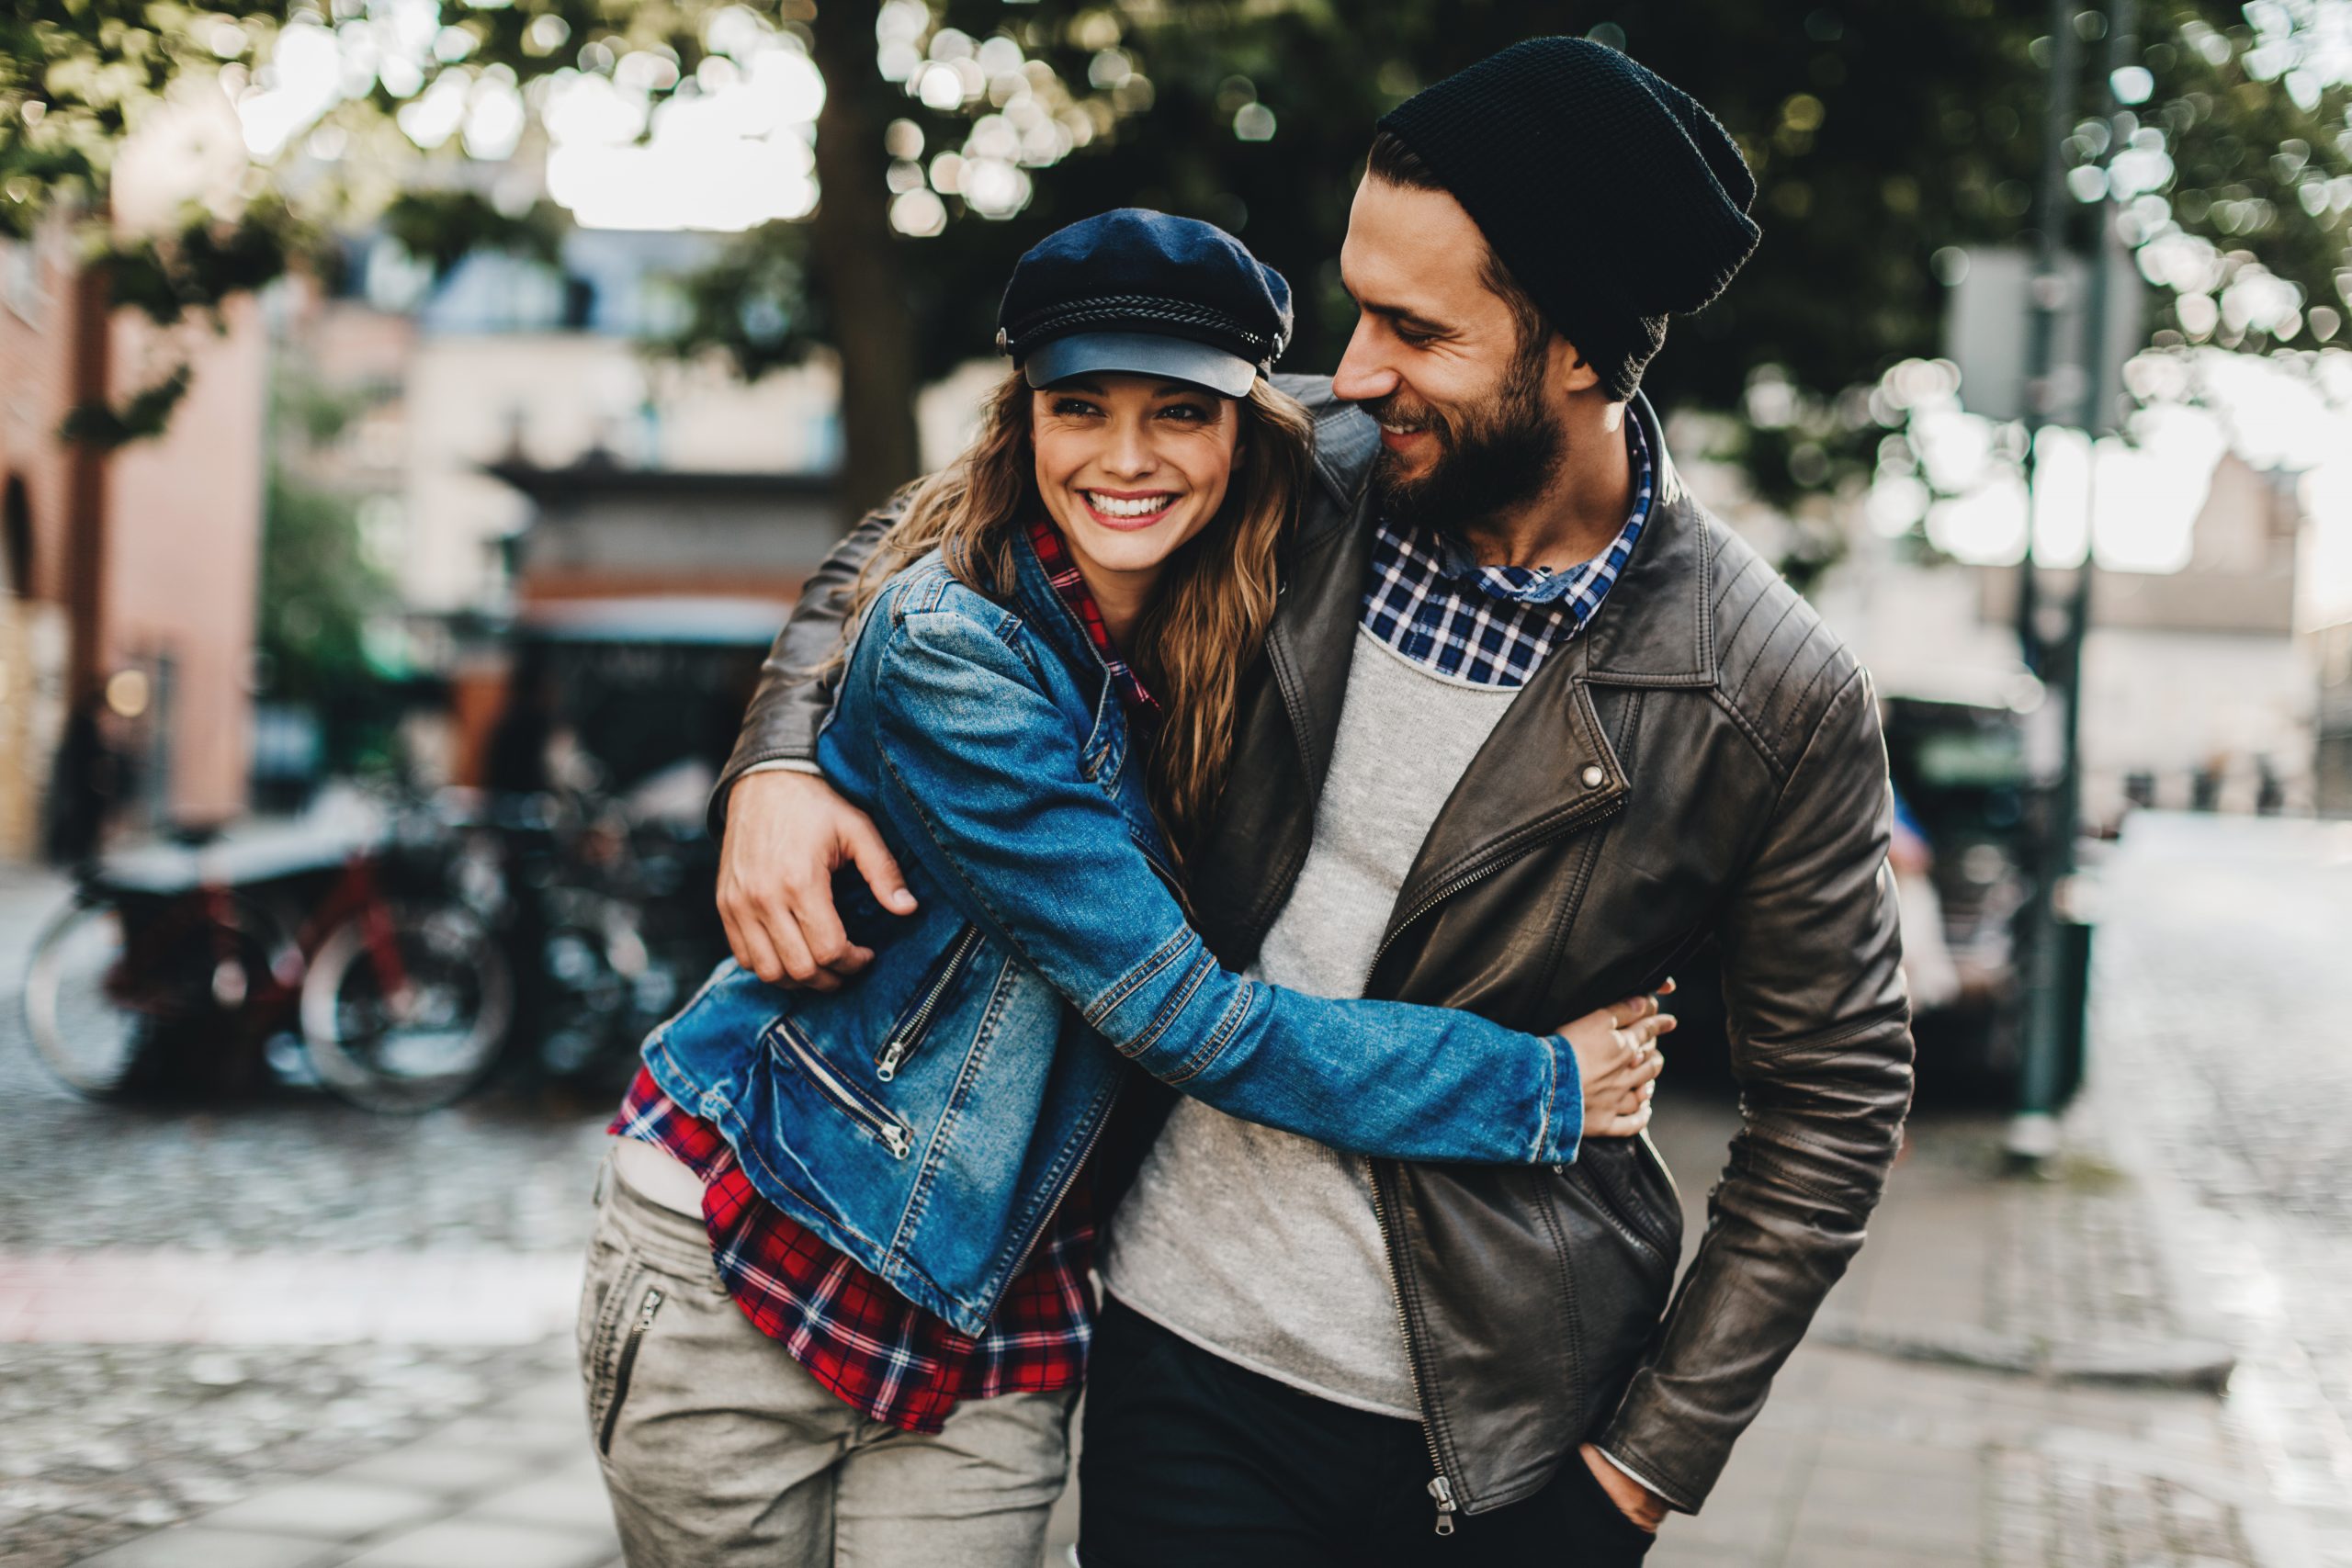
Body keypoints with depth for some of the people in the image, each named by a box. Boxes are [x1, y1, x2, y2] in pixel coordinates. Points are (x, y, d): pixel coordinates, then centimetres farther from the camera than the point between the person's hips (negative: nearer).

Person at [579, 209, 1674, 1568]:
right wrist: (1541, 1087, -16)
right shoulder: (954, 648, -20)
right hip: (741, 1266, -5)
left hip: (1002, 1319, 5)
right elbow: (1184, 1015, -21)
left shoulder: (1232, 640, -1)